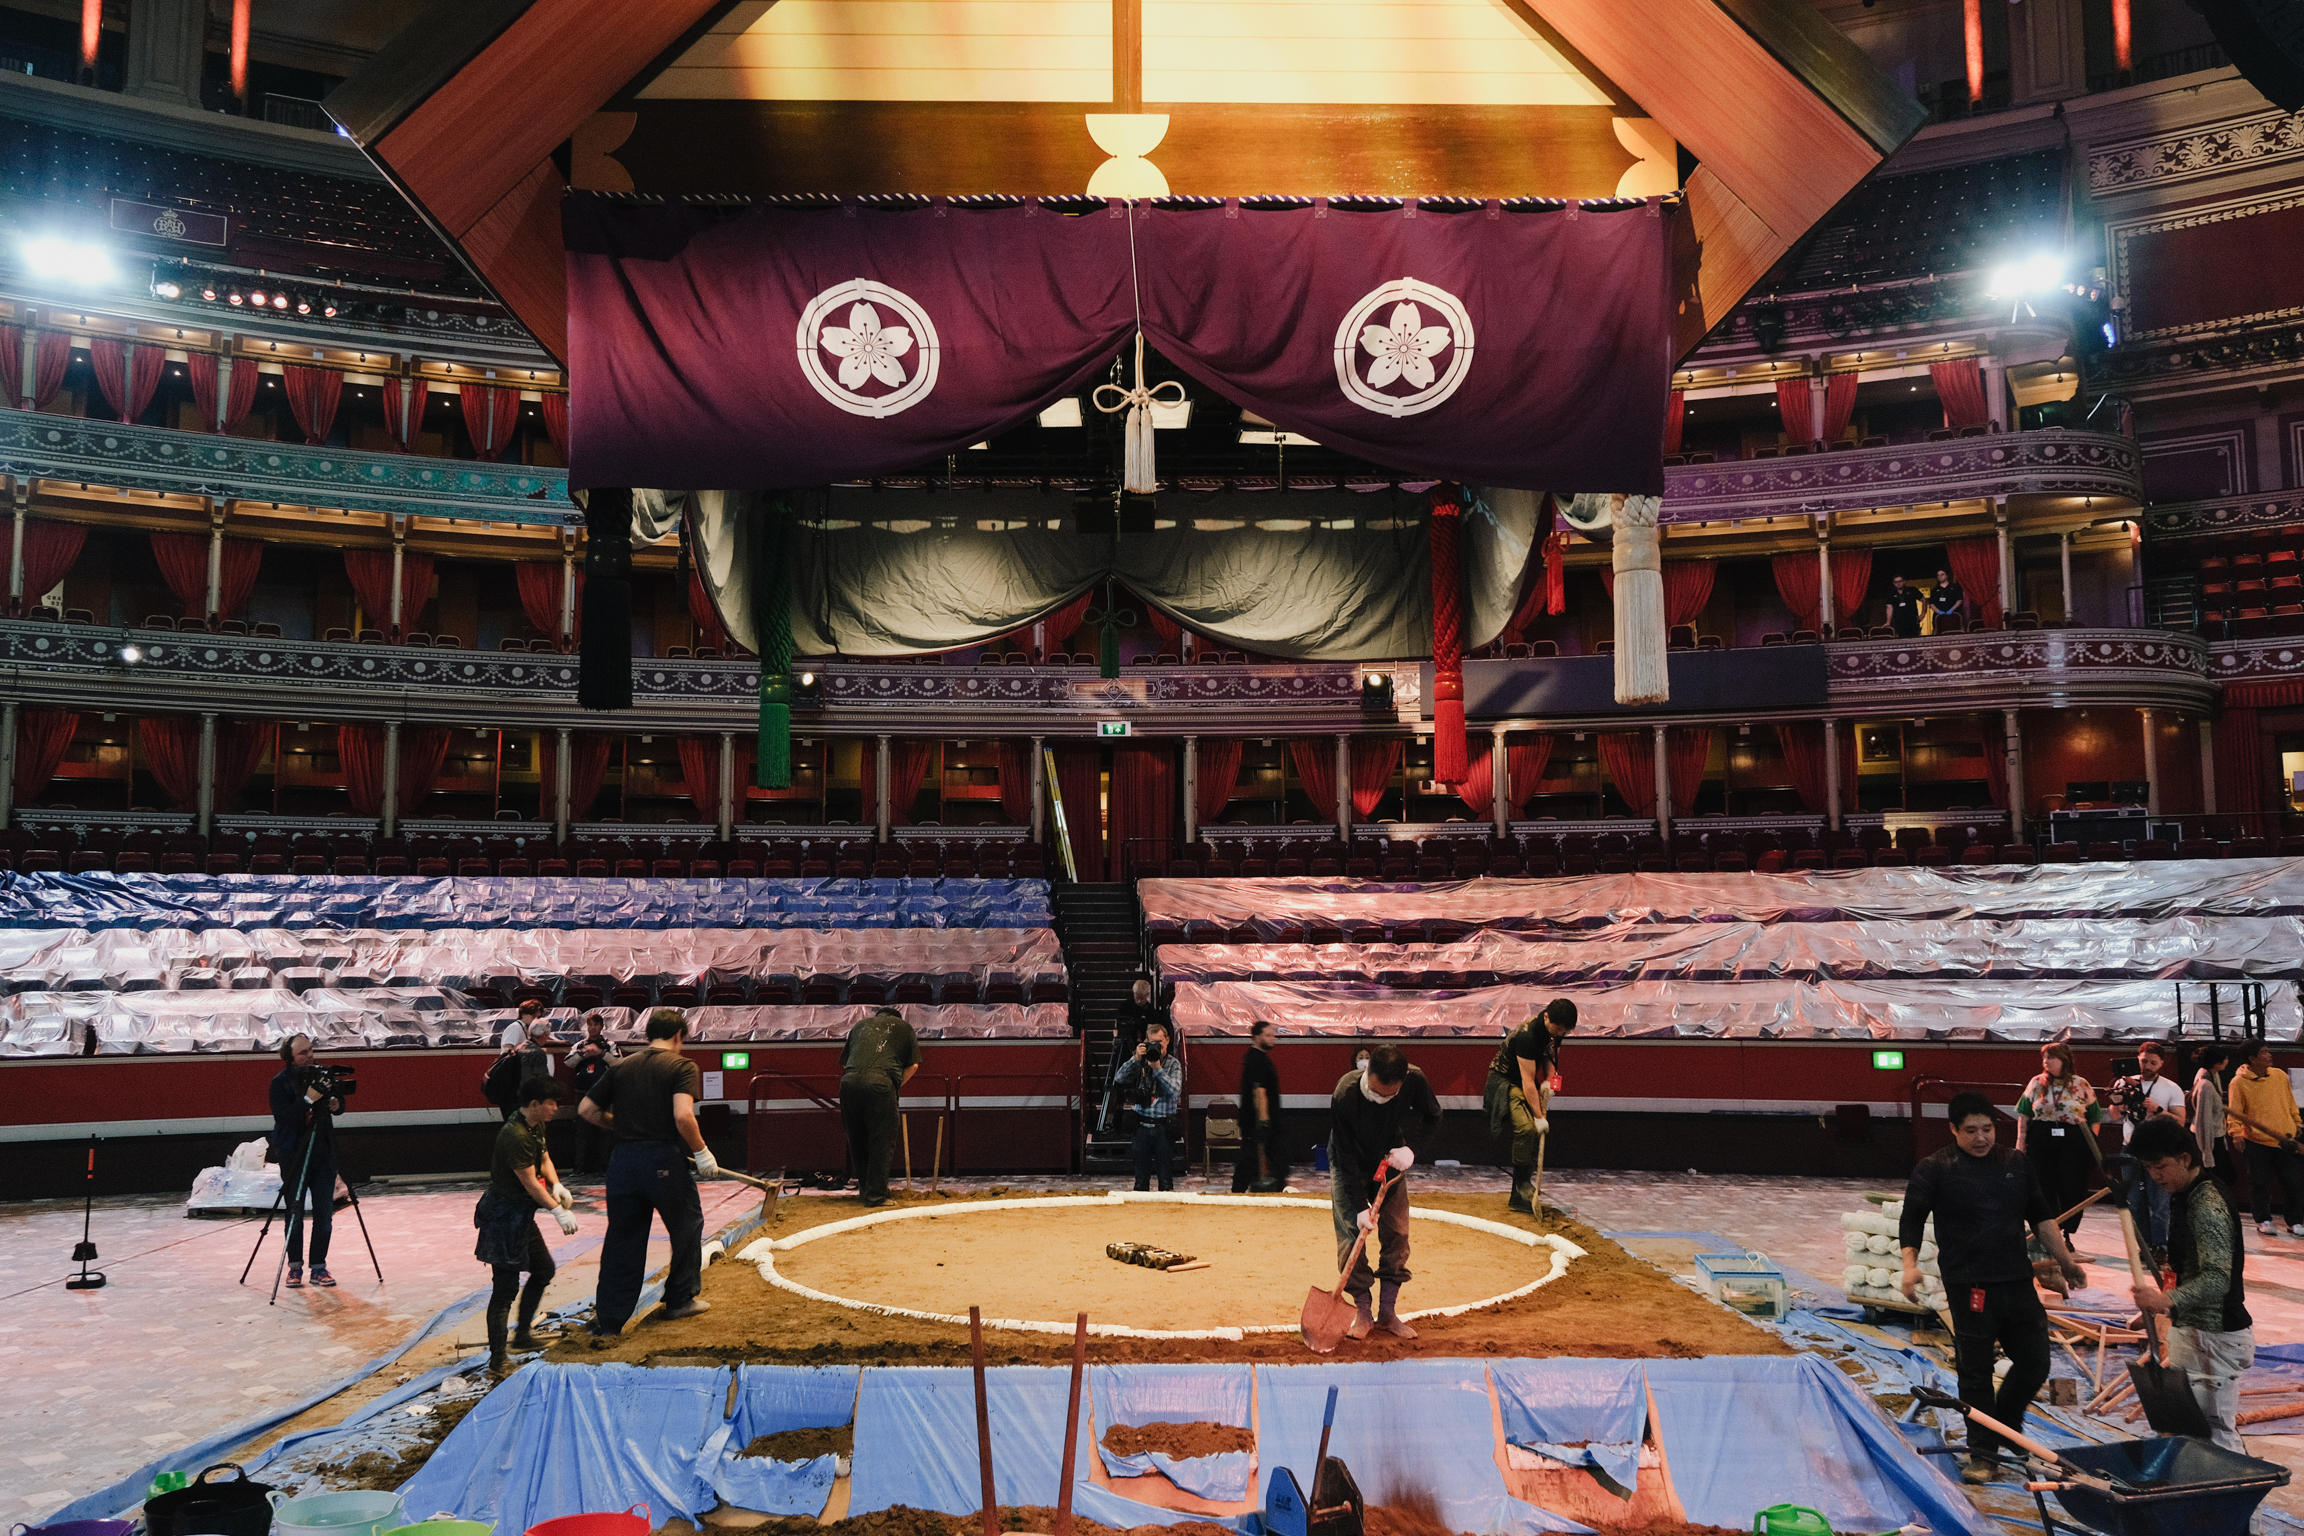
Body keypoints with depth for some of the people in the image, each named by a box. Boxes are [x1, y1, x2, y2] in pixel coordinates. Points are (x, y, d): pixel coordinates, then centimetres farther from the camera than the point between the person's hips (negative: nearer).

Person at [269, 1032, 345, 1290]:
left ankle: (319, 1267, 8)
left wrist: (336, 1104, -8)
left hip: (323, 1151, 4)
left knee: (324, 1211, 1)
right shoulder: (280, 1082, -6)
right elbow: (281, 1116, -17)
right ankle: (295, 1266, 15)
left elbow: (340, 1107, 14)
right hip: (293, 1153, -3)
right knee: (295, 1212, 2)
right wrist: (308, 1100, -26)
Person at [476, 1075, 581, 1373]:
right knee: (506, 1286, -8)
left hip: (521, 1214, 11)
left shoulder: (537, 1126, 6)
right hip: (504, 1213, -10)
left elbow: (544, 1159, 15)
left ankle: (522, 1335, 31)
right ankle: (498, 1357, -4)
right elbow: (529, 1182, -24)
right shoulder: (515, 1136, -25)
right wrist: (558, 1210, -24)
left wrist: (556, 1185, -4)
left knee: (544, 1270, 19)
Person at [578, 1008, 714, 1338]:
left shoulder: (622, 1066, 11)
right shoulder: (681, 1066, -4)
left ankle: (607, 1323, 8)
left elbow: (586, 1109, 11)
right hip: (663, 1159, -5)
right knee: (687, 1226, 18)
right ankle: (680, 1298, 29)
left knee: (621, 1239, 10)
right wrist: (701, 1152, -9)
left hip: (622, 1159, 5)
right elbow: (683, 1115, -19)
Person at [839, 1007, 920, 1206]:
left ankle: (865, 1188, 25)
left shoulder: (860, 1025, 32)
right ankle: (876, 1195, 4)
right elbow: (913, 1065, 20)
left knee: (856, 1139, 16)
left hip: (849, 1080, 3)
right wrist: (897, 1085, 29)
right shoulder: (903, 1027, 25)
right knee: (880, 1141, 3)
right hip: (880, 1082, -3)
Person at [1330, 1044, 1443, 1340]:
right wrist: (1360, 1206, -30)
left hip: (1390, 1161, 3)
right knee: (1351, 1232, -9)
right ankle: (1362, 1312, 5)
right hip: (1350, 1167, -3)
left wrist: (1410, 1147, -23)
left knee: (1396, 1233, 0)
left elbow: (1431, 1115, -6)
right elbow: (1346, 1157, -28)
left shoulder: (1415, 1081, -30)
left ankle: (1388, 1312, 11)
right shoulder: (1344, 1095, -37)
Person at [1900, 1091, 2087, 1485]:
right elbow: (1912, 1218, -7)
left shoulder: (2016, 1164, 11)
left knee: (2035, 1362, 9)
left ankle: (2005, 1423, 34)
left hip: (2017, 1280, 5)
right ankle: (1983, 1454, 11)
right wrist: (1910, 1264, -20)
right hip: (1968, 1285, -5)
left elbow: (2041, 1216, 21)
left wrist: (2064, 1260, 19)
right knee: (1976, 1371, 0)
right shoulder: (1935, 1168, -4)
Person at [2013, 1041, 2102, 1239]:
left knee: (2072, 1192, 0)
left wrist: (2092, 1145, -2)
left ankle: (2066, 1234, 15)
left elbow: (2094, 1117, 5)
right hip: (2040, 1144, 1)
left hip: (2074, 1144, -1)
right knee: (2044, 1190, 6)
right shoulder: (2036, 1083, 5)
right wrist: (2021, 1142, 2)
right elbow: (2023, 1115, 8)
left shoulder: (2081, 1085, 2)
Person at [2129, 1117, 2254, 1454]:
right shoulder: (2184, 1195, 10)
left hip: (2214, 1337, -10)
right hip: (2192, 1330, 10)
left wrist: (2167, 1300, -42)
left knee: (2215, 1433, -8)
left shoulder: (2208, 1206, -21)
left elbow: (2217, 1279, -31)